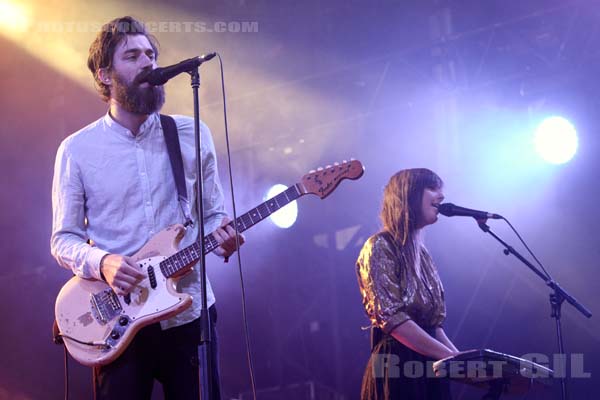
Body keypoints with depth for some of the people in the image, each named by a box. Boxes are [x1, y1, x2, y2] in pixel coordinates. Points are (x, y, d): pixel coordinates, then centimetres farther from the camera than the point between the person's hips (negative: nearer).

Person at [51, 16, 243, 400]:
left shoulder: (193, 135, 4)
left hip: (188, 313, 2)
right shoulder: (77, 149, -1)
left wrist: (222, 236, -12)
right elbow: (64, 239, 2)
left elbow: (214, 213, 11)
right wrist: (102, 263, -19)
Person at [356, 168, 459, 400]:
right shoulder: (380, 248, -8)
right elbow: (391, 318, -19)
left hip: (429, 370, 8)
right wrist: (451, 356, -20)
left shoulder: (421, 253, 17)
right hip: (397, 371, -8)